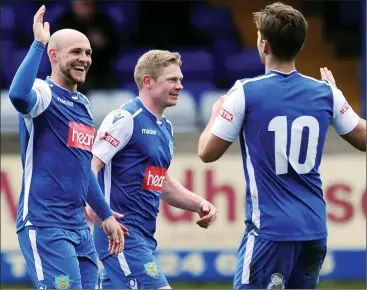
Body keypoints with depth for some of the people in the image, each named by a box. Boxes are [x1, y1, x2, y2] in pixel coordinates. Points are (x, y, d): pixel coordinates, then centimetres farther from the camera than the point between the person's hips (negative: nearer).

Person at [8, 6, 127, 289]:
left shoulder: (83, 104, 18)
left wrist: (106, 215, 29)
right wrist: (39, 43, -27)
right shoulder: (44, 93, -7)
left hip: (79, 226, 9)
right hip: (44, 224, -9)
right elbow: (18, 95, -34)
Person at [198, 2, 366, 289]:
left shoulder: (245, 93, -8)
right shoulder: (325, 93, 3)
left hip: (270, 230, -5)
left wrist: (217, 114, 19)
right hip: (314, 229, 5)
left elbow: (207, 152, -1)